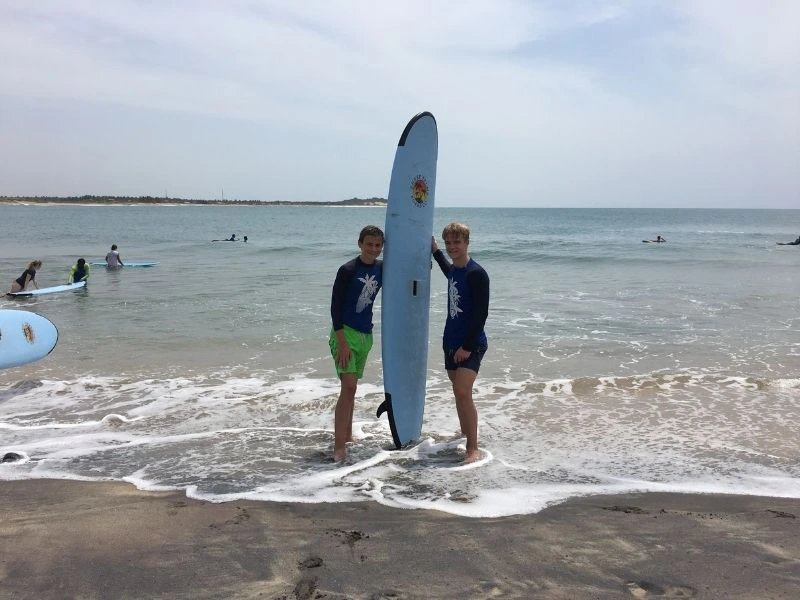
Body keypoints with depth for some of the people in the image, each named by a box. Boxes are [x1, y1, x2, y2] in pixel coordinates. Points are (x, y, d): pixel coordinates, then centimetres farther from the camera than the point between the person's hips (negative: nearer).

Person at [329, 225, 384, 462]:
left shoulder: (382, 268, 6)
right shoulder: (348, 270, -12)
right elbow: (335, 306, -14)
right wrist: (342, 342, -20)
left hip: (365, 335, 7)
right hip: (345, 333, -7)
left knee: (351, 387, 17)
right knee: (349, 387, -16)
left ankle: (347, 436, 31)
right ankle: (339, 448, -15)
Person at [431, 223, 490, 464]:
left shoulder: (476, 273, -16)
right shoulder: (454, 270, 9)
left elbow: (481, 314, -18)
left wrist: (468, 346, -19)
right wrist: (435, 250, 33)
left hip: (471, 344, -8)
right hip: (451, 341, 8)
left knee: (463, 392, -17)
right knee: (458, 392, 14)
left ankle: (473, 448, -10)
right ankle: (464, 435, 29)